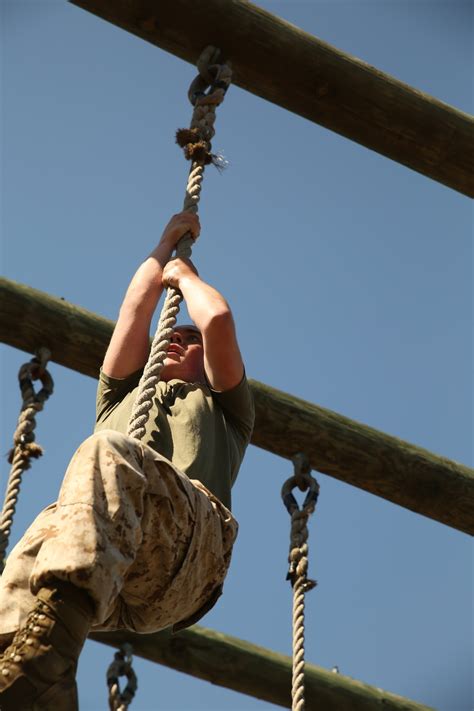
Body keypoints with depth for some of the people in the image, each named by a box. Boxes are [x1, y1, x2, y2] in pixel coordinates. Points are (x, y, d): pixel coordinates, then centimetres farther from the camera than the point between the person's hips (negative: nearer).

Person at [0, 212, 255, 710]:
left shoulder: (224, 408, 39)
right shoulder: (119, 400, 48)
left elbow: (218, 320, 25)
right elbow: (135, 311, 43)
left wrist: (183, 273, 44)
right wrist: (167, 243, 55)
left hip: (190, 533, -3)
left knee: (107, 453, -38)